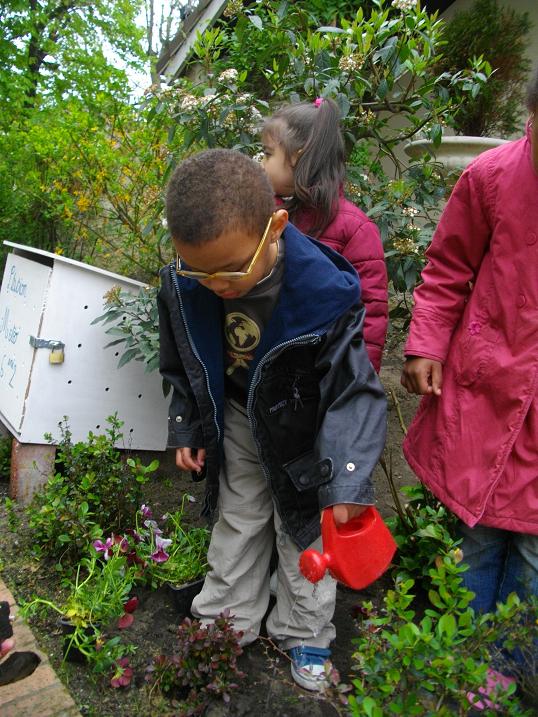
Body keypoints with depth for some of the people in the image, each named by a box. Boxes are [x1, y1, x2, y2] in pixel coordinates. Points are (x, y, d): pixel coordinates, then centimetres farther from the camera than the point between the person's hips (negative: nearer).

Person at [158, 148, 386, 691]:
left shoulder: (322, 291, -34)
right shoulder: (182, 284, -21)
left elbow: (352, 390, -24)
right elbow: (183, 366, -1)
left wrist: (347, 481, -25)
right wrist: (186, 429, 5)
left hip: (304, 428, -3)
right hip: (237, 420, 4)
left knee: (303, 531, 13)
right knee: (236, 521, 20)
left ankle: (304, 635, 40)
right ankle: (227, 618, 45)